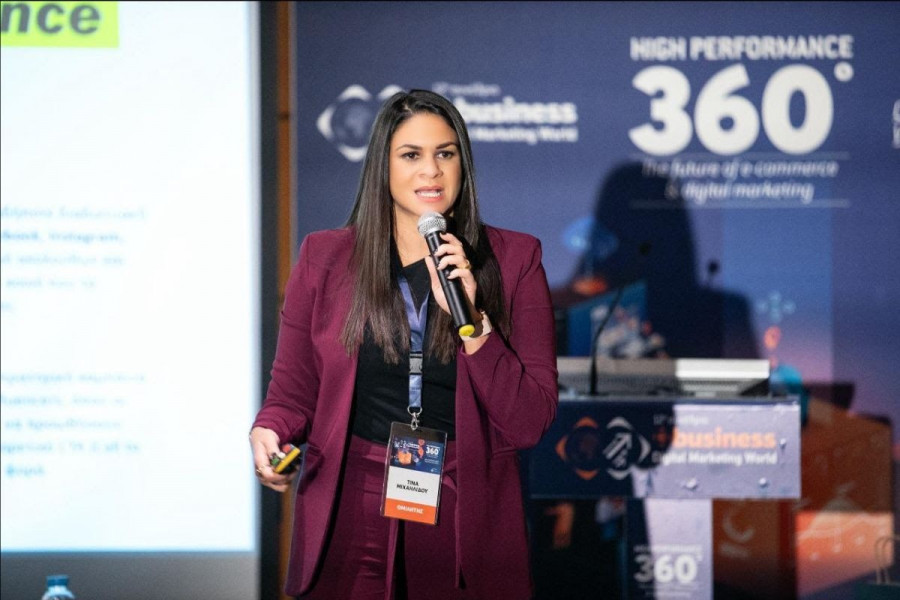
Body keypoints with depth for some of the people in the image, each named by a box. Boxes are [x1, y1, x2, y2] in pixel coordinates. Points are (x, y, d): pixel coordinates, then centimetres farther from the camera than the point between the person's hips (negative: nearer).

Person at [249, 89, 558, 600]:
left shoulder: (513, 260, 1)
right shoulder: (325, 258, 4)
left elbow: (530, 423, -5)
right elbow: (293, 390, 7)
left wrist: (473, 321, -16)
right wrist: (269, 434, -14)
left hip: (467, 524, 0)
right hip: (351, 526, 1)